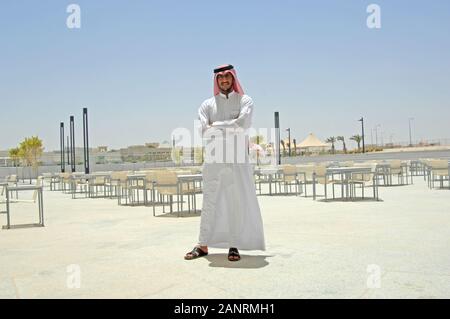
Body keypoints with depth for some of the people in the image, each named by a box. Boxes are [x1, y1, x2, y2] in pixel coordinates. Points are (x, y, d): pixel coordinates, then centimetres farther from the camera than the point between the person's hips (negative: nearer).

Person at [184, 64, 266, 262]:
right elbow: (204, 131, -3)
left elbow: (243, 123, -10)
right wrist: (231, 130, -9)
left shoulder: (245, 101, 10)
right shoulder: (207, 104, 13)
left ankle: (234, 246, 8)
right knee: (209, 203, 3)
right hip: (214, 160, 1)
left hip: (237, 161, -1)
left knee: (238, 203, -1)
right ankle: (203, 245, 9)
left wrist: (217, 126, -5)